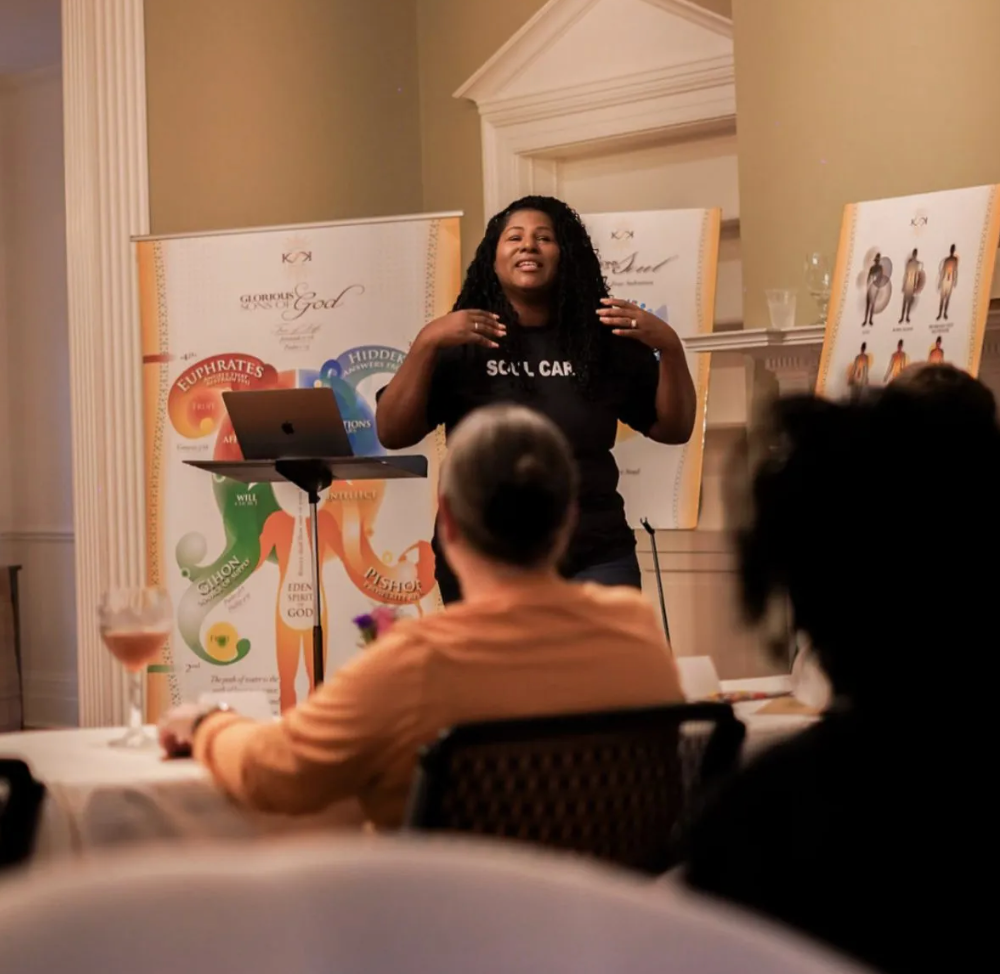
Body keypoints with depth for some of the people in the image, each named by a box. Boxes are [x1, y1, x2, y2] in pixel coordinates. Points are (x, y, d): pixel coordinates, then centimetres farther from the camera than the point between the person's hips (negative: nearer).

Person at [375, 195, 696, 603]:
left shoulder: (603, 341, 6)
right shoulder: (460, 344, 2)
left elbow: (674, 428, 8)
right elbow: (392, 434, -6)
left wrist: (669, 347, -8)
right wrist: (426, 344, -17)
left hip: (594, 558, 0)